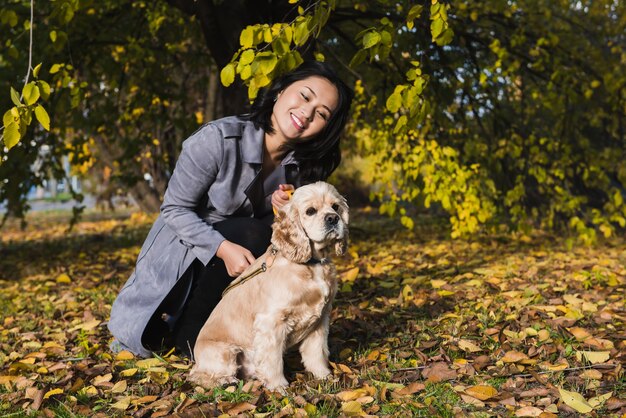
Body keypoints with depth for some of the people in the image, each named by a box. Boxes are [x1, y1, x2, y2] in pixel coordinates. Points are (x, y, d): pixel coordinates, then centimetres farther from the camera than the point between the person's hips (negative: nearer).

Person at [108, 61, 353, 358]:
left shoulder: (301, 165, -9)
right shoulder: (218, 139, -25)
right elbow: (175, 209, -18)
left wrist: (283, 211, -22)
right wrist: (224, 248, -32)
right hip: (183, 254, -6)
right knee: (253, 235, -31)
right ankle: (181, 331, -12)